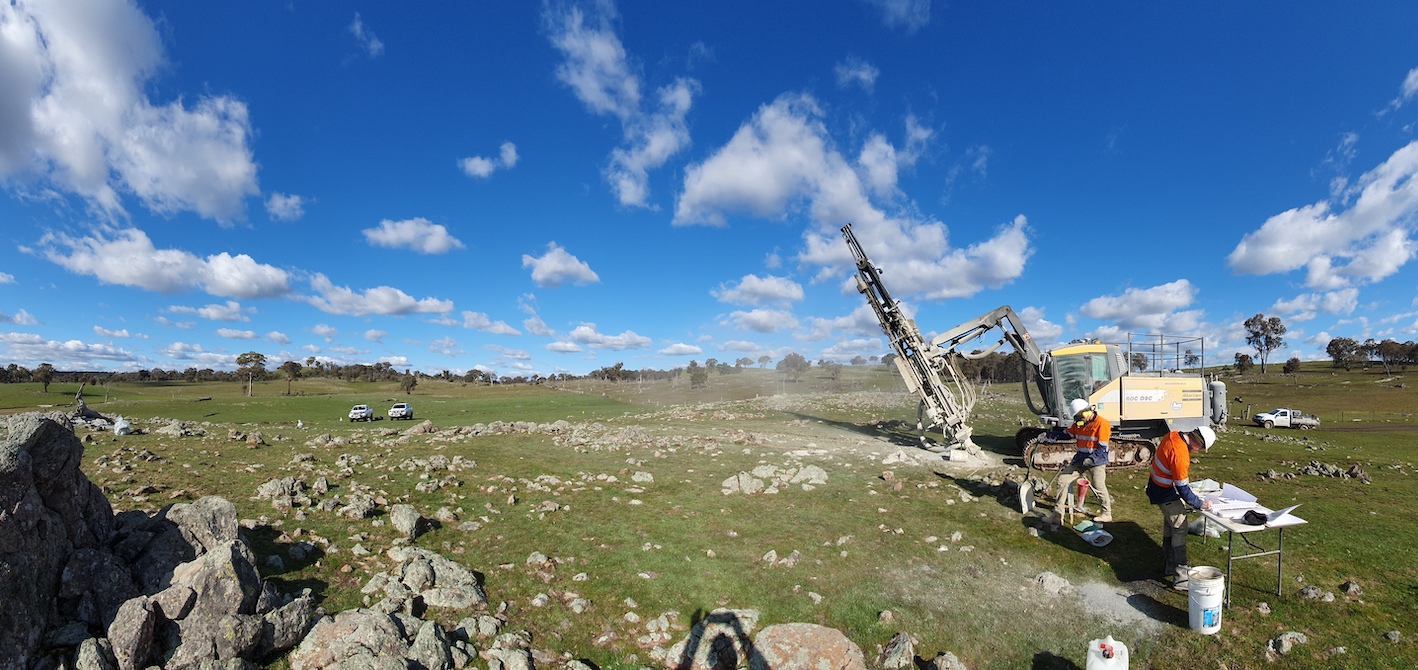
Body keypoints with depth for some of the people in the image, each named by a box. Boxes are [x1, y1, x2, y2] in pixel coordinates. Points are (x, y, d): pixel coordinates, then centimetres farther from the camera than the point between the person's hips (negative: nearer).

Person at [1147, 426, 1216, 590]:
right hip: (1167, 494, -10)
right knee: (1180, 530, -5)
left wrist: (1185, 483, 17)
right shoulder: (1180, 454, -32)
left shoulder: (1173, 436, -5)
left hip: (1157, 485, 10)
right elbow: (1182, 489, -23)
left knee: (1170, 526, 19)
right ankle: (1181, 577, -1)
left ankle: (1170, 566, 31)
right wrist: (1200, 504, -11)